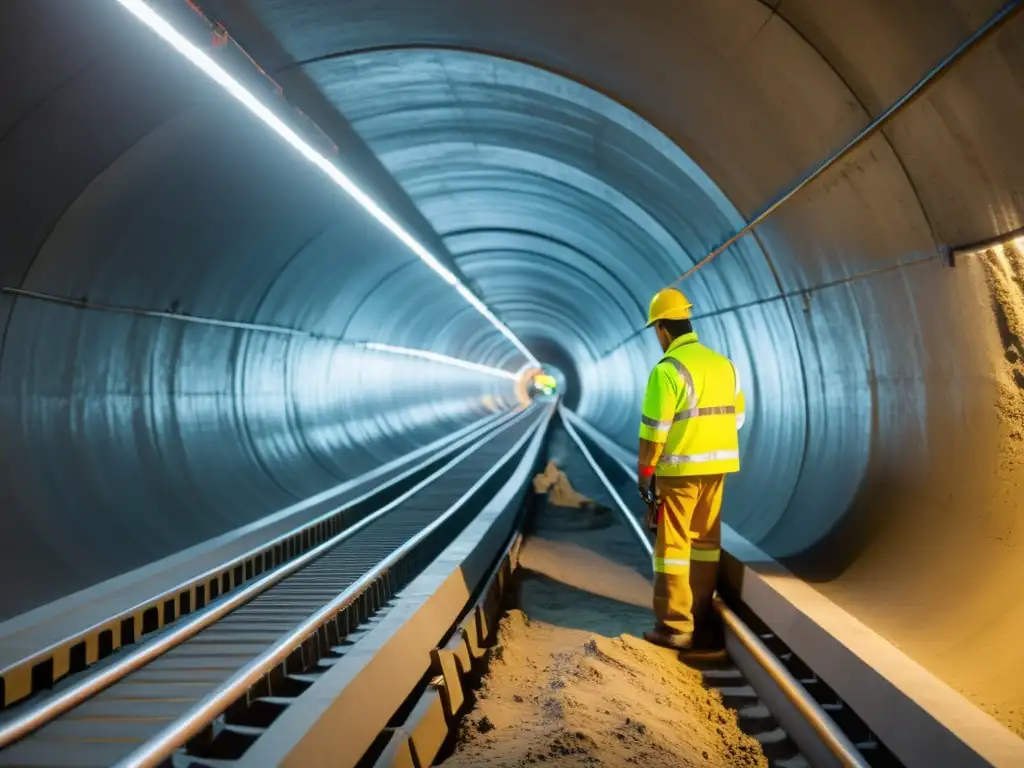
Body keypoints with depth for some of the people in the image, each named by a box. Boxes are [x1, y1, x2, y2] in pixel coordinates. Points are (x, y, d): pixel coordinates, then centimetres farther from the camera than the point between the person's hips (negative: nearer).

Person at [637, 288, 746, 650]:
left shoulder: (668, 369, -14)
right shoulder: (723, 364, 8)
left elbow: (654, 430, -15)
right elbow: (736, 418, 13)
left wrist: (644, 472, -7)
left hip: (679, 469, -7)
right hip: (716, 467, 7)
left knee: (673, 545, 2)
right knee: (706, 542, 15)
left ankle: (675, 627, 8)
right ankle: (703, 622, 24)